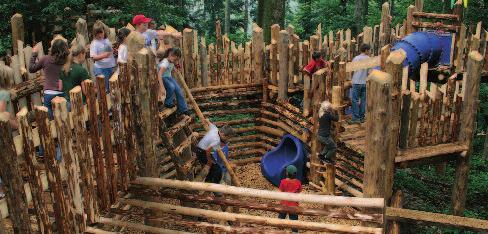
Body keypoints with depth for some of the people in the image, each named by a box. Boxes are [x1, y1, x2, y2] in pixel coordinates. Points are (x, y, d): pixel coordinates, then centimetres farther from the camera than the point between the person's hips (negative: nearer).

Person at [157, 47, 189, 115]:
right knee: (171, 87, -32)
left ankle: (183, 109, 6)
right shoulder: (165, 63, -31)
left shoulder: (172, 62, -5)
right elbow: (159, 74, -43)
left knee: (178, 90, -3)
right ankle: (168, 103, -10)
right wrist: (162, 87, -49)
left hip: (169, 77, 8)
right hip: (163, 78, -8)